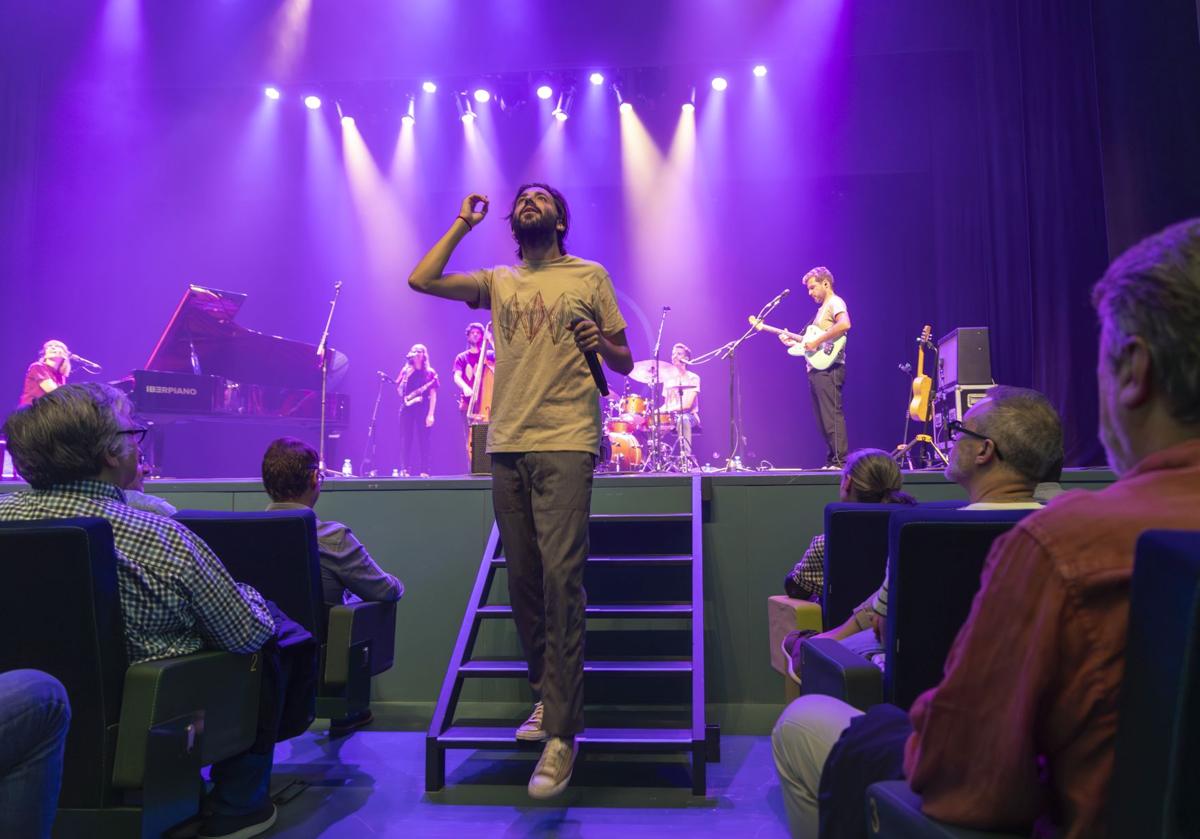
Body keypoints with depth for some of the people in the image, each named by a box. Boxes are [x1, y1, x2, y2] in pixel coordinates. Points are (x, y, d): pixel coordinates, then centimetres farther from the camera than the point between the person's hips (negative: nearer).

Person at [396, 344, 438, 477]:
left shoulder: (430, 373, 6)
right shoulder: (406, 371, 12)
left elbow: (433, 395, 0)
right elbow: (399, 389, 5)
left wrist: (430, 414, -9)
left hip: (423, 410, -2)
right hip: (407, 409, 2)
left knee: (423, 440, -4)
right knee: (406, 439, -2)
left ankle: (424, 470, -2)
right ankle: (404, 469, -2)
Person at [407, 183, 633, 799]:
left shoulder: (590, 277, 8)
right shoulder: (499, 282, 17)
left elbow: (624, 364, 10)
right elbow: (420, 280, 5)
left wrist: (600, 345, -12)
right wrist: (464, 223, 13)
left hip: (565, 446, -4)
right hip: (507, 446, 4)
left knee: (560, 579, -12)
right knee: (522, 581, 8)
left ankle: (561, 733, -7)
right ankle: (546, 696, 24)